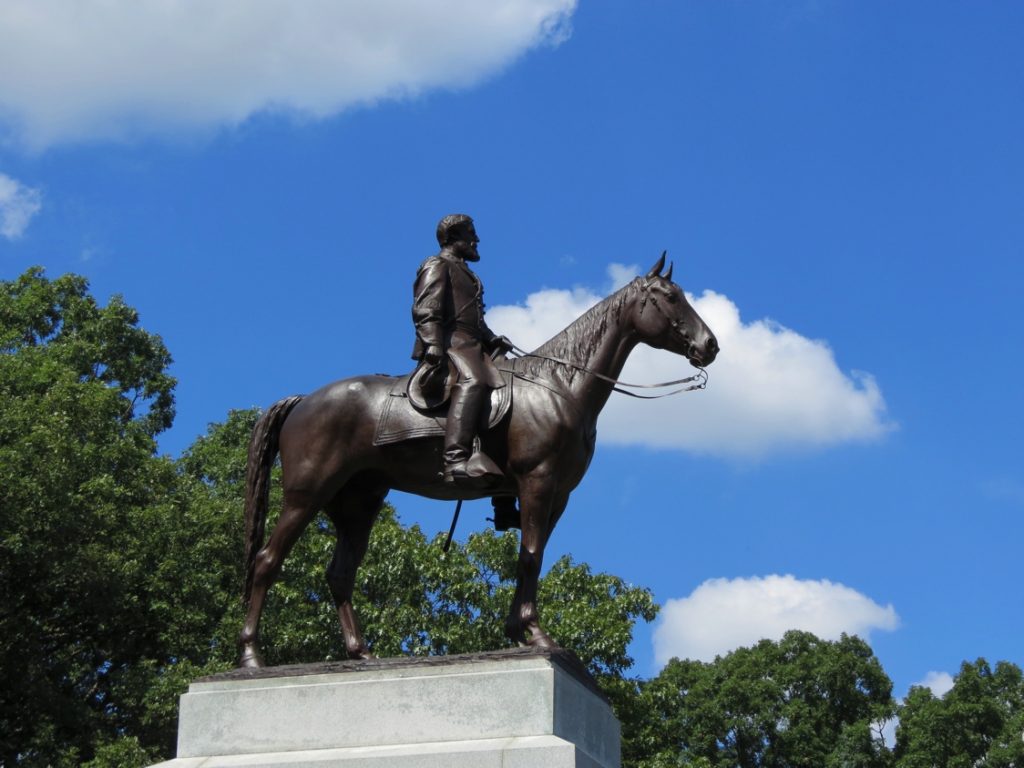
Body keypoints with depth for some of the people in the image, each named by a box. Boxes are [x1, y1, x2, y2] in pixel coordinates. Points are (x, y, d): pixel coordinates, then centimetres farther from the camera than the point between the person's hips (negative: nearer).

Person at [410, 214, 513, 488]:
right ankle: (456, 461, -52)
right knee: (472, 382, -35)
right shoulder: (437, 266, 4)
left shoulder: (464, 272, 32)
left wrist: (492, 339, 17)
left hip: (472, 345, 10)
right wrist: (433, 346, -24)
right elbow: (425, 310, -10)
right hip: (449, 342, -10)